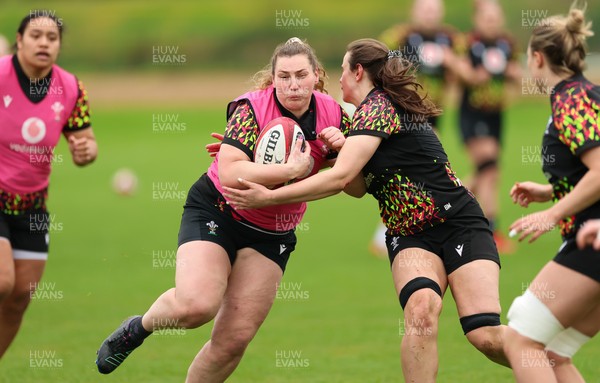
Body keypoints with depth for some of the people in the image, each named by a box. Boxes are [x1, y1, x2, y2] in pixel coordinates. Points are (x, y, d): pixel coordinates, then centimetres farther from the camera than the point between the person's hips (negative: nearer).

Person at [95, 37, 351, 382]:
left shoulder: (333, 116, -5)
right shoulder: (252, 108, -18)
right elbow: (230, 172, -31)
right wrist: (292, 169, -33)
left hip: (273, 234, 4)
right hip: (217, 211, -4)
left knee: (234, 339, -4)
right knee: (196, 305, -27)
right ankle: (139, 327, 5)